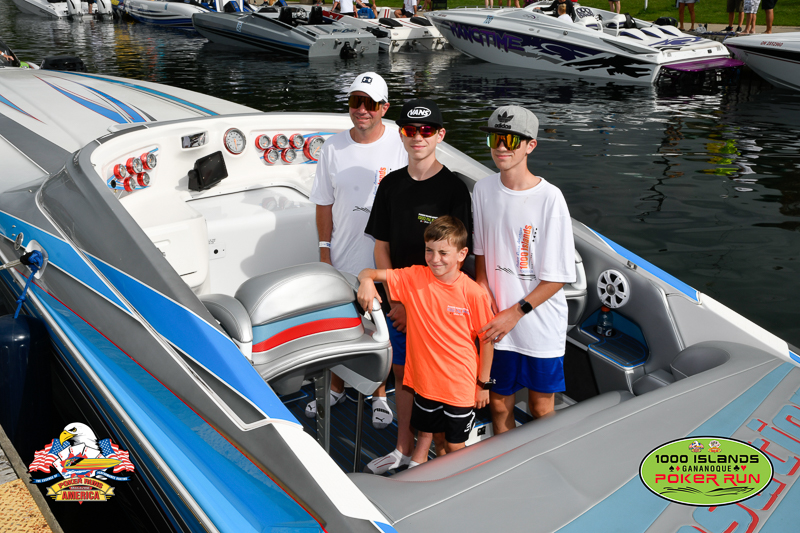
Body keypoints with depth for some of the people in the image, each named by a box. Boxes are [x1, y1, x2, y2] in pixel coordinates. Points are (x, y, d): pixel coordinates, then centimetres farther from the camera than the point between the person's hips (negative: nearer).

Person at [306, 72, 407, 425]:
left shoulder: (400, 147, -8)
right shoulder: (333, 147, 0)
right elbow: (324, 203, 6)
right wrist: (325, 250, 2)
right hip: (343, 259, 3)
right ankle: (337, 387, 38)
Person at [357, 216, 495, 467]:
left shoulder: (474, 293, -15)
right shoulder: (414, 278, -8)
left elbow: (487, 340, -6)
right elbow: (370, 273, -7)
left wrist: (484, 383, -1)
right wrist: (366, 281, -32)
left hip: (460, 386, -2)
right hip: (426, 381, 3)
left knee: (455, 446, 10)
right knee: (434, 437, 20)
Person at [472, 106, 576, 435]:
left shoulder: (550, 198, -16)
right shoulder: (483, 189, 0)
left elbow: (558, 276, -13)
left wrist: (516, 313, -16)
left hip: (541, 325, -4)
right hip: (497, 322, 4)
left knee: (541, 409, 10)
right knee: (499, 404, 15)